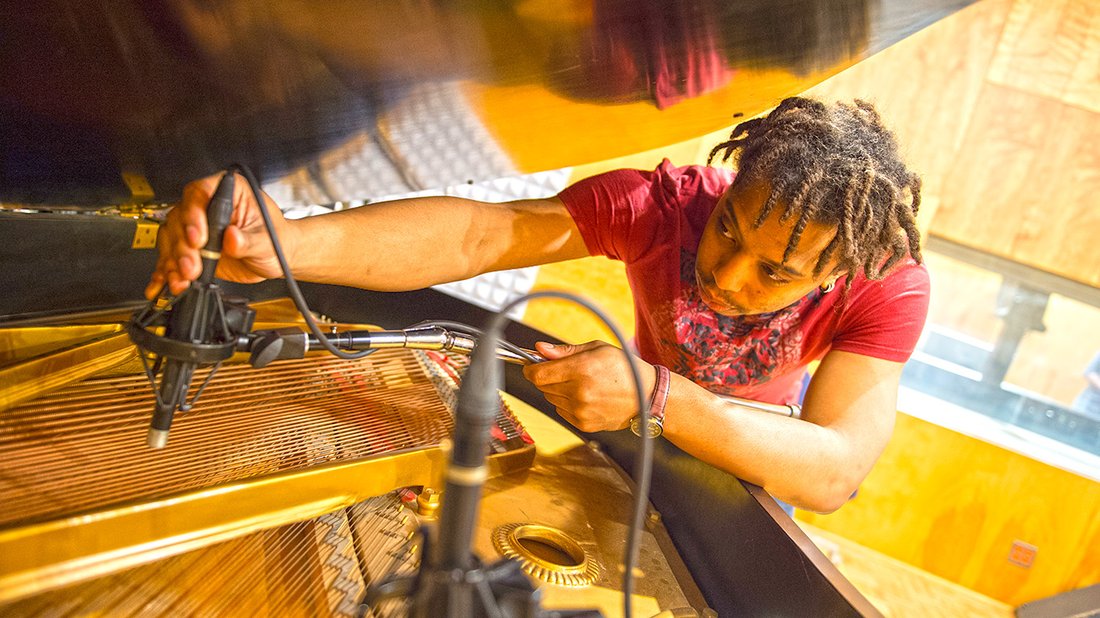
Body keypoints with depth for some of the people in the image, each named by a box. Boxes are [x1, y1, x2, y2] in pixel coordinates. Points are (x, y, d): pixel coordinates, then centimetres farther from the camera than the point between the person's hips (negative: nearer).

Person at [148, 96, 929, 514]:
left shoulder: (890, 286, -34)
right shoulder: (660, 203, -35)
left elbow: (836, 474, -43)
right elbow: (477, 234, -46)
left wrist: (656, 395, -56)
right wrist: (283, 242, -61)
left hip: (758, 455, 0)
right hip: (643, 433, 0)